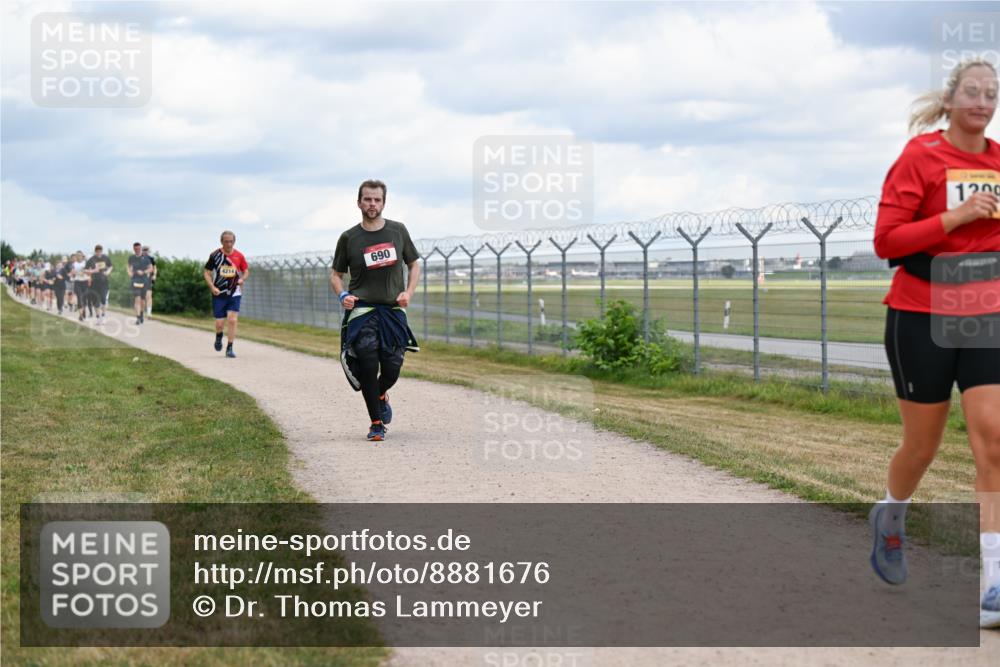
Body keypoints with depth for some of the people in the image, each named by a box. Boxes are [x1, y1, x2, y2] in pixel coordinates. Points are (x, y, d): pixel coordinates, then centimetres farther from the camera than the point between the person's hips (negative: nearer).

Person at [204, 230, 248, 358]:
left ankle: (229, 348, -1)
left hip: (234, 294, 1)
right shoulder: (215, 255, -3)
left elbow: (246, 271, 13)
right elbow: (207, 273, 2)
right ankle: (219, 337, 34)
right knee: (219, 323, -1)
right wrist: (212, 287, -12)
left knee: (232, 320, -10)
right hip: (219, 294, -1)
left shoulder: (239, 256, 1)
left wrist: (242, 279, -9)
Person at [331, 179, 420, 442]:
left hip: (393, 310, 2)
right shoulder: (349, 238, 1)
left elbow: (414, 265, 15)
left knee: (391, 370, -2)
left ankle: (381, 396, 35)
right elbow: (336, 274, 11)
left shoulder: (398, 231, 6)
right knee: (368, 365, -13)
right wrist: (343, 295, -10)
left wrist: (408, 292, -2)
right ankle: (376, 423, 2)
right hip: (362, 309, -1)